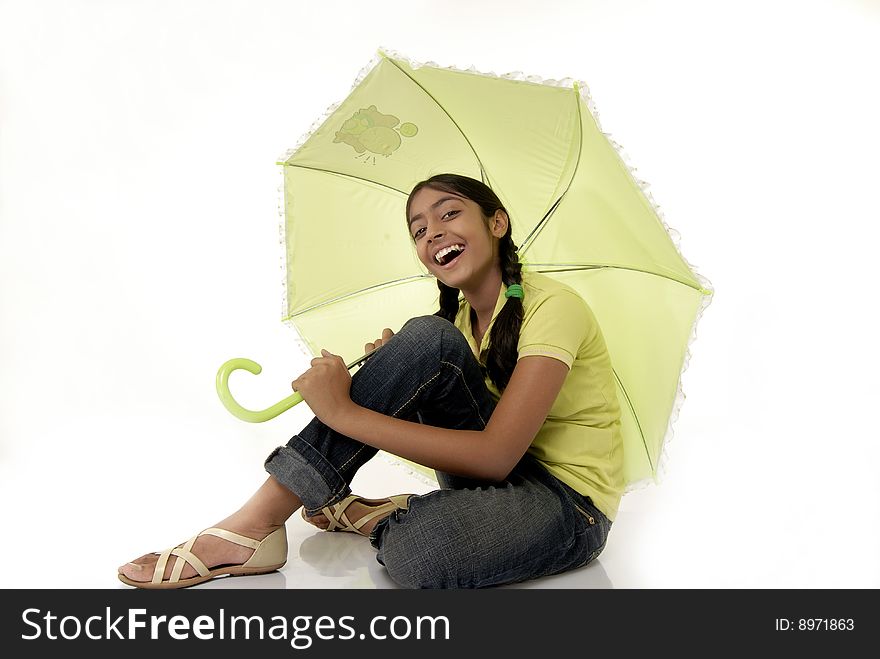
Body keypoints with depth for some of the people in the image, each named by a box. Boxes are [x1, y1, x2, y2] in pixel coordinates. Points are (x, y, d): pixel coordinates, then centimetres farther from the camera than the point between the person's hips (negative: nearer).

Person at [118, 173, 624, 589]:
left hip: (571, 502, -6)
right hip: (495, 474, 6)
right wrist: (392, 376, -12)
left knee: (415, 551, -39)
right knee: (425, 339, -21)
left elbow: (495, 454, -28)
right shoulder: (460, 321, 7)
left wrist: (345, 412, -28)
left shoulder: (551, 306, -18)